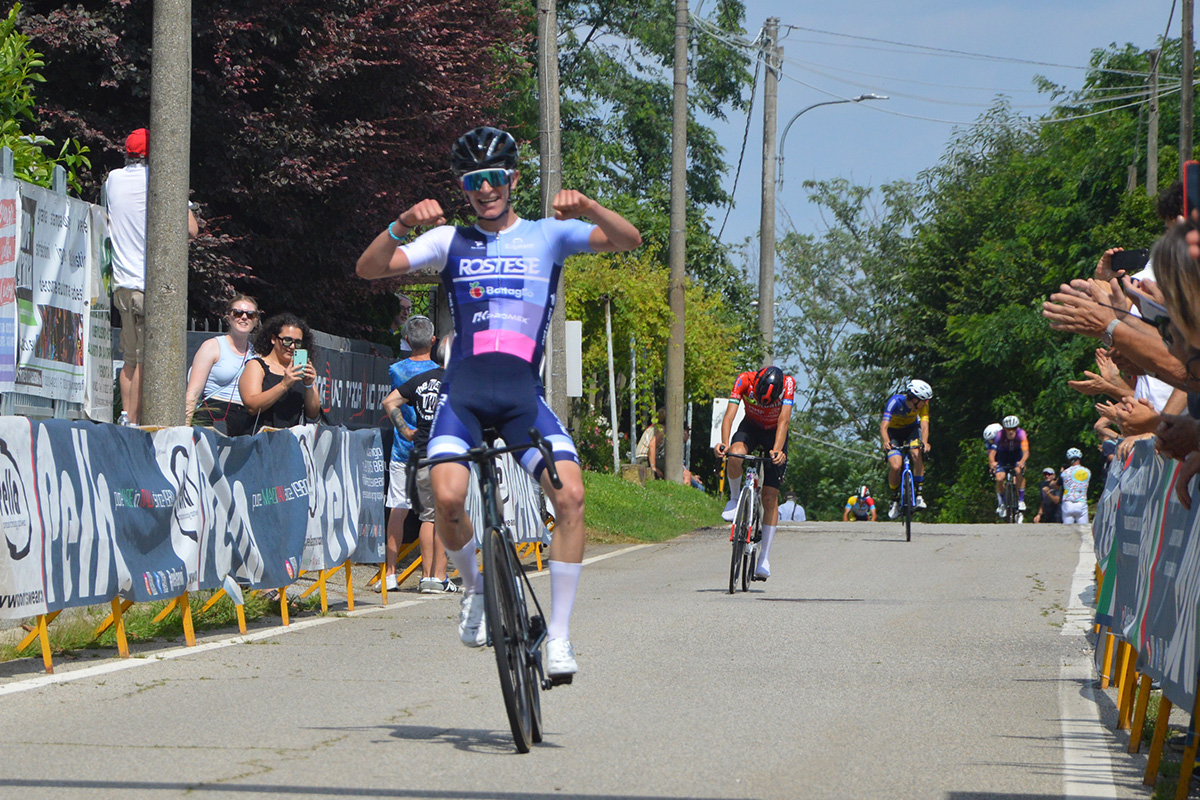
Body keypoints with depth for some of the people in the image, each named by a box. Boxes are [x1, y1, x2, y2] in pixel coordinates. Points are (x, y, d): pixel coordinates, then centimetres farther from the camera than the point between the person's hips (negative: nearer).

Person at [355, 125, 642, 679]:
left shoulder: (547, 234, 12)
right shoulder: (451, 241, 12)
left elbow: (628, 241, -1)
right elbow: (370, 269, 2)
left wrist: (588, 209, -22)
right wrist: (402, 225, -18)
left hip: (524, 394, 0)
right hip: (463, 390, 0)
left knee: (570, 495, -20)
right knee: (447, 497, -25)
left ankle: (559, 635, -9)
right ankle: (475, 589, 7)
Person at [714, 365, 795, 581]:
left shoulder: (787, 384, -30)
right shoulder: (744, 381, -28)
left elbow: (783, 421, -36)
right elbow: (729, 415, -34)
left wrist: (777, 450, -51)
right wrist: (724, 444, -50)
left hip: (774, 434, -1)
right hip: (751, 427, 1)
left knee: (770, 496, -8)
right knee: (736, 453, -37)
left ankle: (764, 560, -2)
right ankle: (735, 498, -8)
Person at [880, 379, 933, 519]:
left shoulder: (923, 404, -23)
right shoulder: (895, 401, -32)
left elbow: (924, 424, -33)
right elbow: (884, 425, -39)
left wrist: (924, 442, -53)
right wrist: (886, 442, -58)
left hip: (912, 429, 2)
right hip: (894, 432, -2)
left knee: (917, 454, -29)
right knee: (895, 466, -21)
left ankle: (919, 494, -20)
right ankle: (895, 500, 3)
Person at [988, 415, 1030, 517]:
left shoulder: (1021, 434, -29)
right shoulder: (1000, 435, -28)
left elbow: (1026, 452, -40)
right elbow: (992, 452, -36)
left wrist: (1022, 462, -61)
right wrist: (992, 462, -58)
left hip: (1017, 456, 0)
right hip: (1003, 458, 0)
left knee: (1019, 471, -31)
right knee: (999, 478, -22)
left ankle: (1021, 500, -19)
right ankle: (1001, 503, 4)